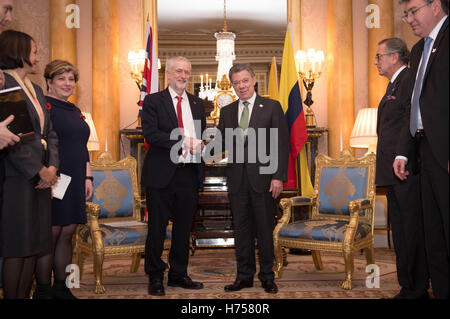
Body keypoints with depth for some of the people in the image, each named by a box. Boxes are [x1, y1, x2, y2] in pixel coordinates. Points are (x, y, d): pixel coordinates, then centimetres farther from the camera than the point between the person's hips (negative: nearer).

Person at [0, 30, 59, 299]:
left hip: (41, 178, 8)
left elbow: (50, 133, 16)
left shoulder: (36, 90, 18)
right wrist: (39, 170, -13)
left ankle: (25, 295, 19)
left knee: (33, 245, 11)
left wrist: (52, 167, 0)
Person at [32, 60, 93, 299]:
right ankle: (43, 290, 8)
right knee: (50, 234, -3)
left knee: (67, 234, 10)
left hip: (75, 182, 8)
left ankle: (61, 288, 19)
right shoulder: (43, 106, -5)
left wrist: (87, 177, 16)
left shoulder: (75, 111, 19)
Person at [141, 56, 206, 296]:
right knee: (157, 228, 3)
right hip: (161, 175, -4)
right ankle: (155, 277, 17)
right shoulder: (153, 101, 1)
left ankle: (179, 274, 25)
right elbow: (150, 134, -12)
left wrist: (200, 145, -4)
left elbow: (202, 135, 20)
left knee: (184, 228, 11)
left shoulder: (197, 103, 16)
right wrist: (182, 141, -19)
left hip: (189, 174, 4)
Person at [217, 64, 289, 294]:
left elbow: (282, 144, -4)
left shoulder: (272, 107, 0)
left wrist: (278, 177, -11)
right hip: (237, 179, 4)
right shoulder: (227, 112, 12)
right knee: (241, 229, 9)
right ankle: (244, 275, 21)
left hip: (263, 178, -3)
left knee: (264, 229, 4)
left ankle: (267, 276, 18)